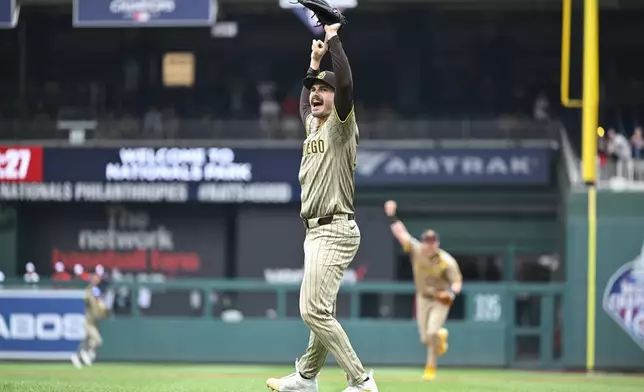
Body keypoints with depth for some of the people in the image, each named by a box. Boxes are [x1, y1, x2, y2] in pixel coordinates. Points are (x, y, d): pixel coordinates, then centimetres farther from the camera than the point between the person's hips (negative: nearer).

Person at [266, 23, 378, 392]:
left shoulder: (341, 124, -7)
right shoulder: (313, 126, 17)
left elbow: (346, 83, -24)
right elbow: (305, 104, 40)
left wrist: (333, 39, -15)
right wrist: (315, 61, 31)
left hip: (335, 230, -10)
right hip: (317, 231, 10)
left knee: (314, 310, -17)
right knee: (320, 309, 19)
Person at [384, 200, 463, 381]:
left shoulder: (447, 261, -22)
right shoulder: (416, 251, -13)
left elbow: (457, 282, -18)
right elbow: (401, 233, -12)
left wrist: (451, 292, -38)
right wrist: (392, 216, -22)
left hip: (441, 299, -4)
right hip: (423, 298, 4)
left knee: (432, 333, -20)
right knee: (425, 339, 5)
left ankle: (431, 367, -2)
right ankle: (441, 335, 41)